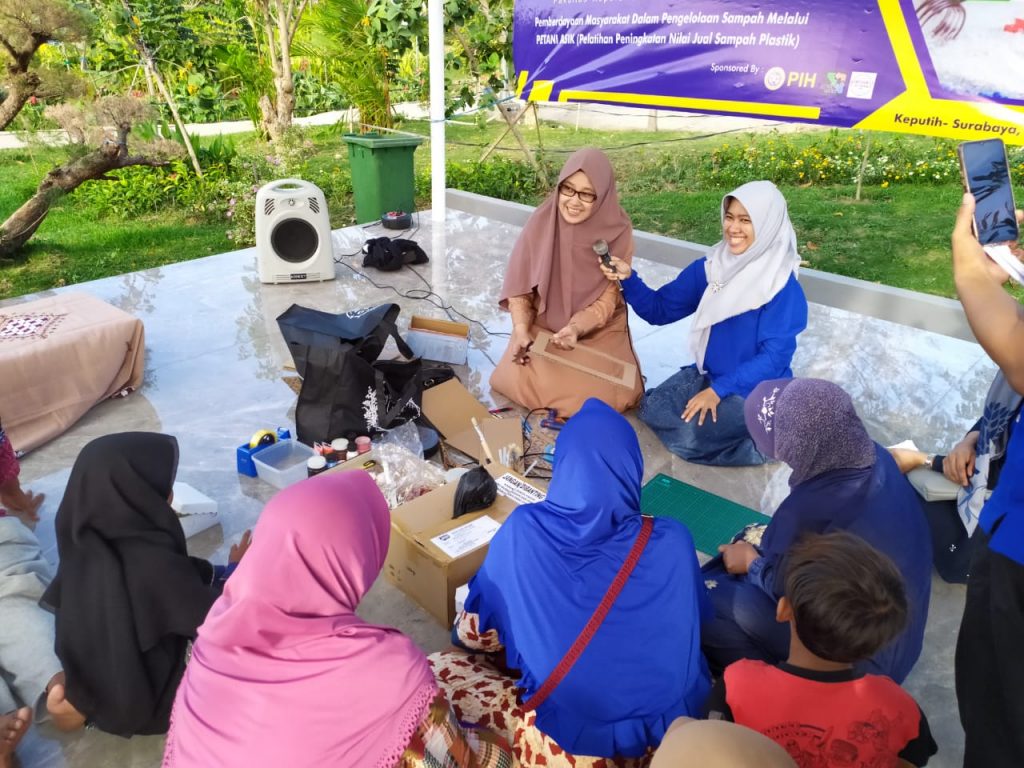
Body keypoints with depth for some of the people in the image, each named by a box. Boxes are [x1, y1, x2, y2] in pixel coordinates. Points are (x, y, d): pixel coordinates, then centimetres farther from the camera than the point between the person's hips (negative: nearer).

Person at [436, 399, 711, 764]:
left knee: (435, 670, 12)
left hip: (570, 744, -1)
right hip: (671, 737, 2)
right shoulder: (672, 542, -11)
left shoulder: (522, 531, -14)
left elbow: (473, 634, 1)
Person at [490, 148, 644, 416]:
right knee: (515, 381, -20)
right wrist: (521, 330, -21)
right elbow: (519, 283, -6)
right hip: (542, 325, 1)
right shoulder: (542, 220, -11)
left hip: (598, 330, -1)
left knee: (608, 396, -21)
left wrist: (576, 328, -33)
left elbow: (608, 298, -15)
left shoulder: (618, 231, -15)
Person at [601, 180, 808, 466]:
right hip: (708, 375, 7)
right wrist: (628, 278, -18)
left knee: (687, 434, -26)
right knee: (651, 410, -14)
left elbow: (774, 357, -19)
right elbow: (659, 310, 1)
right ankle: (739, 438, -1)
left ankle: (759, 444, -2)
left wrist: (718, 390, -26)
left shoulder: (783, 287, -17)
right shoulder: (710, 268, -1)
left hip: (757, 390, -6)